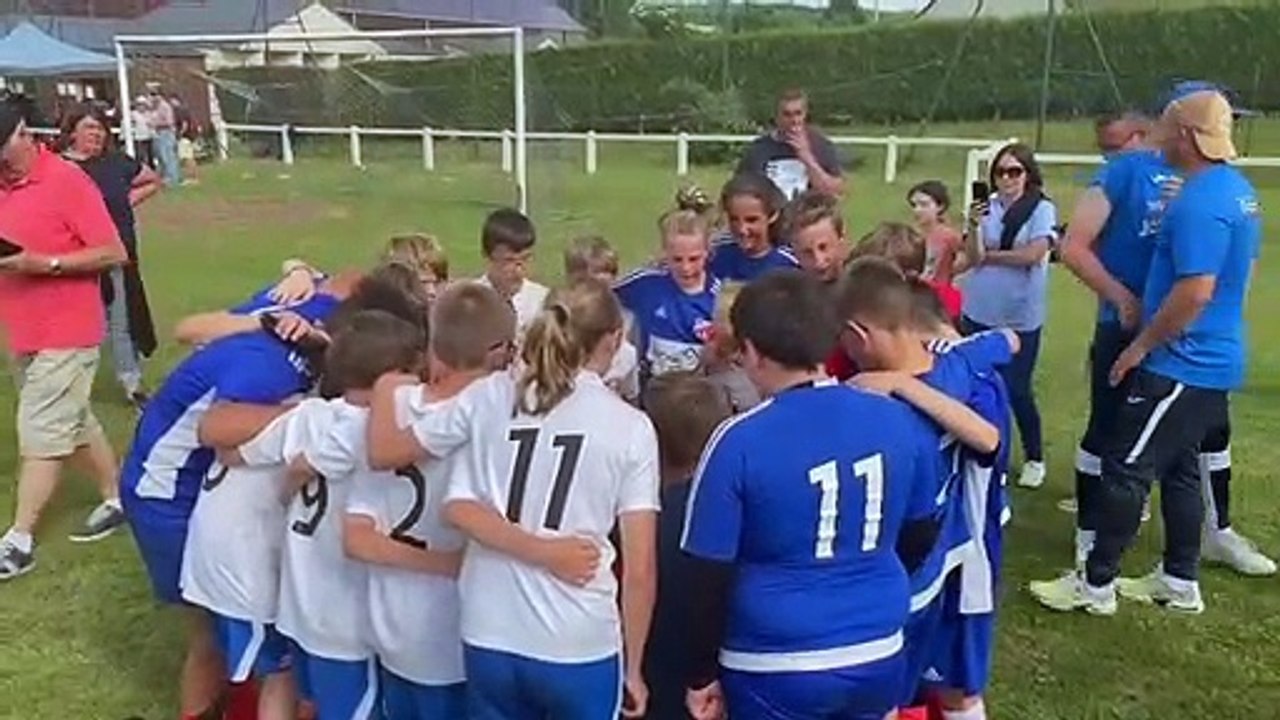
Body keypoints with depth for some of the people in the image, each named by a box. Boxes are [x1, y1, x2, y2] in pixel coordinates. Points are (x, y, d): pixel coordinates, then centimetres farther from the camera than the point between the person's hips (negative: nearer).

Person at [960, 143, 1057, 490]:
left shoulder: (1042, 209, -8)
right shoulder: (987, 206, -2)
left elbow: (1033, 255, -17)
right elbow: (973, 258, -5)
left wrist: (989, 255, -7)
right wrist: (974, 226, -21)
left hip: (1020, 316, -3)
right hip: (978, 312, 3)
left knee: (1017, 389, 2)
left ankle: (1034, 458, 21)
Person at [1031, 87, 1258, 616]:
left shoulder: (1199, 202, -22)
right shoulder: (1237, 190, 10)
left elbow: (1195, 291, -27)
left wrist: (1141, 346, -17)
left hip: (1181, 364, -10)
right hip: (1211, 361, 10)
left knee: (1125, 468, -2)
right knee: (1178, 468, 18)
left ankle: (1096, 585, 7)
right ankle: (1180, 582, 27)